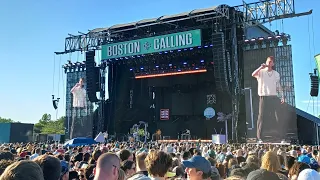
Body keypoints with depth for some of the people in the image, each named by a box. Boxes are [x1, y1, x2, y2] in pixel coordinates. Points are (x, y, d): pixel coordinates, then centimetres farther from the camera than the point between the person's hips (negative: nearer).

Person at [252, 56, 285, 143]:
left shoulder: (276, 74, 13)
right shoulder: (261, 72, 4)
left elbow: (279, 86, 14)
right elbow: (253, 74, -17)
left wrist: (282, 96, 7)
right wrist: (261, 67, -19)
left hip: (274, 97, 2)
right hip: (263, 97, -2)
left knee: (277, 117, 0)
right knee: (262, 117, -3)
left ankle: (282, 137, 6)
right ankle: (259, 138, 1)